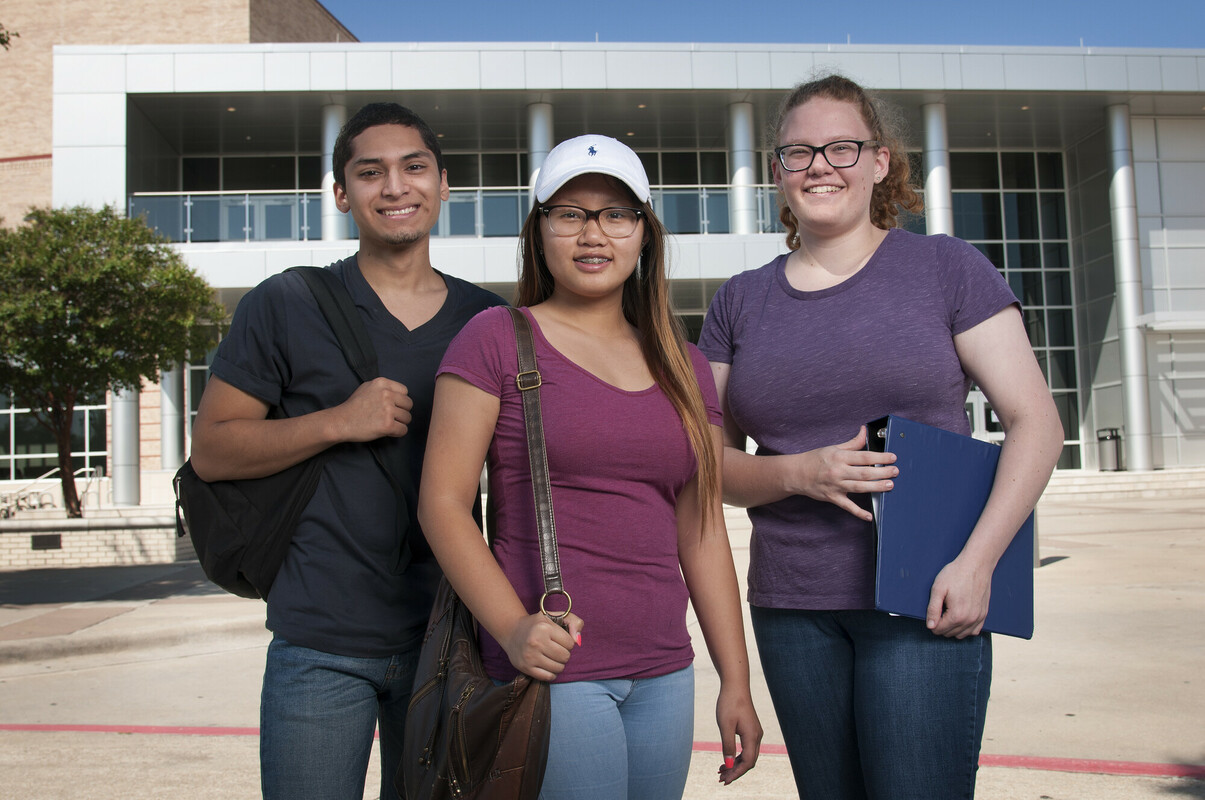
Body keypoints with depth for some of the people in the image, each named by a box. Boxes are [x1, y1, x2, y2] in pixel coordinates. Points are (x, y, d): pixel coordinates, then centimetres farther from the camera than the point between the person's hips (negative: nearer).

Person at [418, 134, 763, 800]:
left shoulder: (684, 367, 12)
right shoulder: (497, 339, -3)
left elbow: (702, 532, 12)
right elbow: (442, 502, -7)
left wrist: (736, 681, 9)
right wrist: (512, 628, -19)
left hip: (663, 672, 5)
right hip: (550, 668, -5)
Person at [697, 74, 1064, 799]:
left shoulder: (946, 268, 1)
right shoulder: (741, 302, 9)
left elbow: (1036, 422, -1)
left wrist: (976, 561, -13)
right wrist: (801, 473, -11)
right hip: (790, 607, 3)